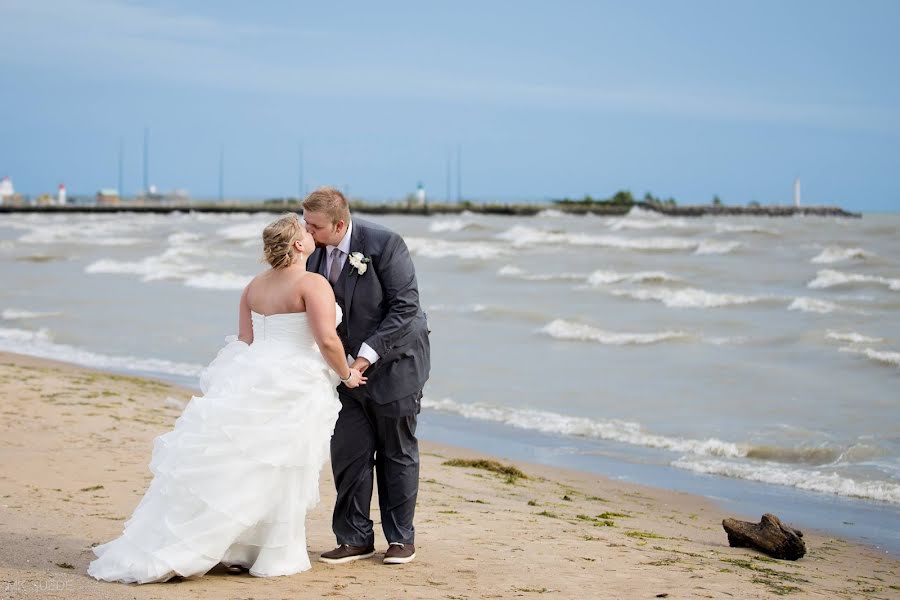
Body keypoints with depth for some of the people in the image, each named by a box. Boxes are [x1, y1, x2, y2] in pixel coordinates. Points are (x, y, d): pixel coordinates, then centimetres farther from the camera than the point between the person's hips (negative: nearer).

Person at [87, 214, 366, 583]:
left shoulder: (255, 285, 11)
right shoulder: (312, 284, -11)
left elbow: (244, 340, 13)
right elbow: (327, 340, -18)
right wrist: (347, 375, -2)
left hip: (251, 378, 6)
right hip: (292, 388, -6)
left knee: (228, 462, 9)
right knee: (278, 473, 2)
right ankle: (273, 557, 9)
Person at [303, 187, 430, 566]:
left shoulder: (383, 244, -20)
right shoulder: (314, 252, -3)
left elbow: (405, 306, -20)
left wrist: (369, 353, -24)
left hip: (393, 361, -5)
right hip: (348, 364, 5)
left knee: (397, 453, 6)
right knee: (348, 452, 1)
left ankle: (400, 538, 17)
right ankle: (355, 538, 10)